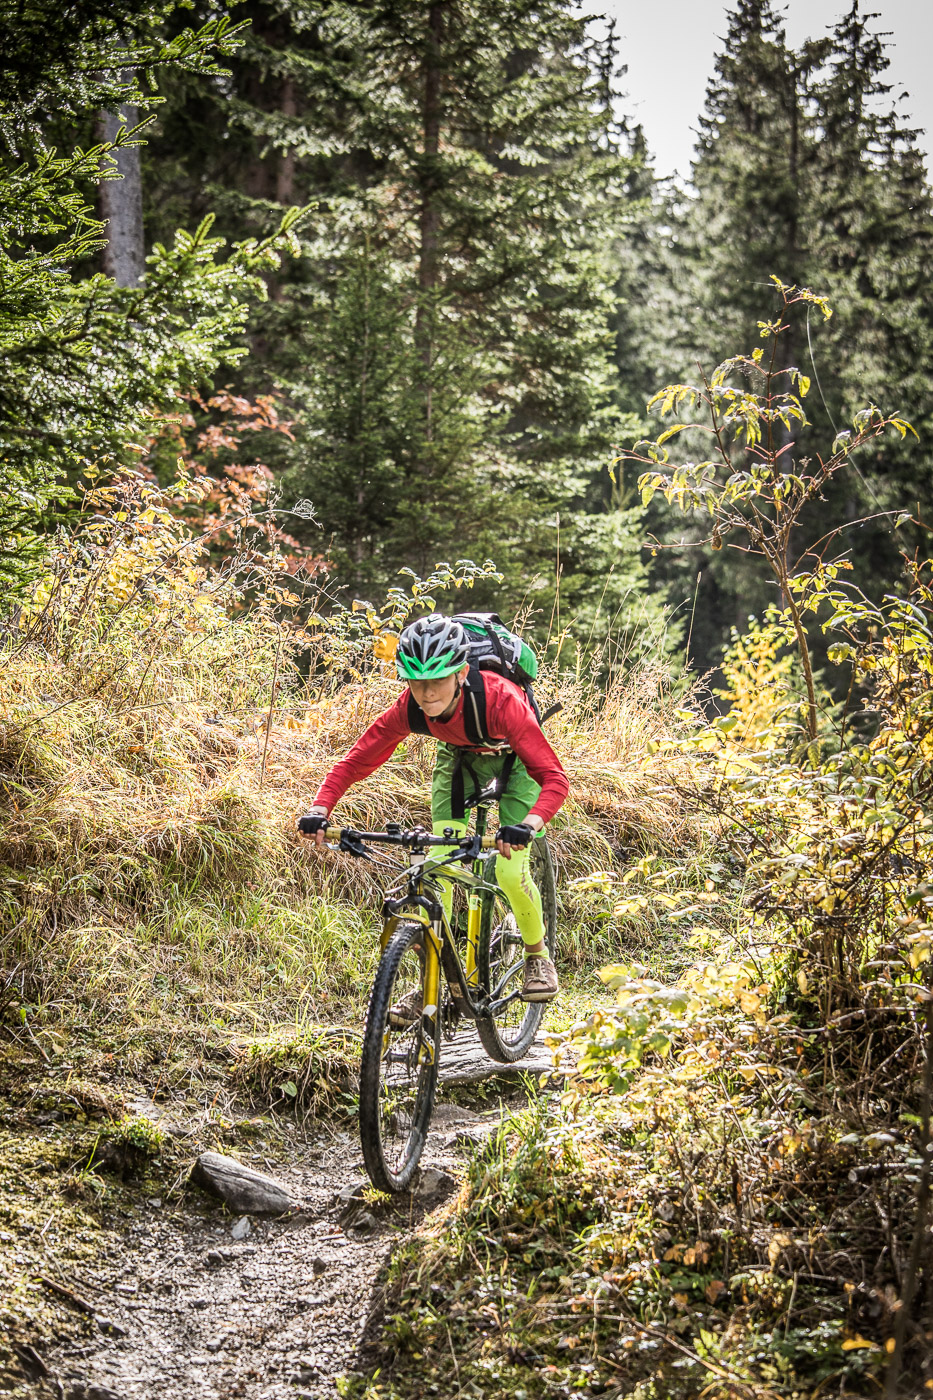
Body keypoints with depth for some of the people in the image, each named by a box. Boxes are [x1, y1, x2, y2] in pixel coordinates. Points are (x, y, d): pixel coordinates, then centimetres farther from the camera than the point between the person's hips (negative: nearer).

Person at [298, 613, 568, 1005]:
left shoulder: (499, 700, -42)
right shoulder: (409, 709, -30)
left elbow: (555, 778, -46)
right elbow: (354, 762, -23)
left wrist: (528, 825, -64)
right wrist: (319, 811, -41)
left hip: (514, 760, -3)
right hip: (458, 758, 4)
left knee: (510, 872, -15)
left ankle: (537, 956, 14)